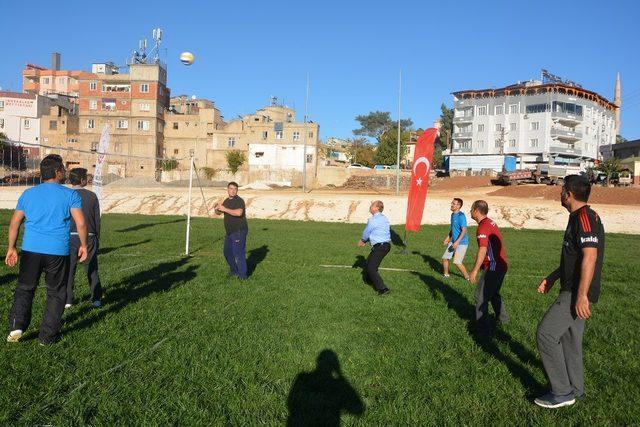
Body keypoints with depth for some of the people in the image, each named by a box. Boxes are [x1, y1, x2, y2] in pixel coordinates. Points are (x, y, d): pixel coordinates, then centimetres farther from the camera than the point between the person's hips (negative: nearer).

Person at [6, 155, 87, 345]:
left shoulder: (28, 194, 10)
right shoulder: (70, 194, -1)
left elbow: (14, 223, 10)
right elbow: (81, 223, -8)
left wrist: (11, 248, 17)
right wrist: (83, 245, 4)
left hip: (30, 250, 3)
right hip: (58, 251, -2)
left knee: (24, 288, 18)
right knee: (55, 293, 10)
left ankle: (17, 325, 3)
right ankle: (47, 336, 13)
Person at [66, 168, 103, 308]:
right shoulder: (91, 196, 0)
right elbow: (97, 219, 3)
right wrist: (97, 238, 12)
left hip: (70, 237, 0)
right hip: (89, 236, 1)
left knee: (69, 269, 8)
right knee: (92, 269, 8)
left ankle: (67, 300, 10)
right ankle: (96, 299, 10)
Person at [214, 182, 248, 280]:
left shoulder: (239, 201, -13)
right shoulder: (227, 201, 14)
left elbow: (239, 213, -31)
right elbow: (218, 213, 20)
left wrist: (225, 209, -27)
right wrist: (217, 208, -3)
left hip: (239, 231, -9)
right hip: (230, 232, 9)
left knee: (238, 252, -9)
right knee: (227, 252, 16)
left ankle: (242, 275, -1)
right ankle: (234, 271, 32)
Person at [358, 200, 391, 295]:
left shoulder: (372, 220, -17)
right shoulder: (384, 219, 12)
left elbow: (366, 233, -4)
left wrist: (362, 240, 18)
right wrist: (365, 241, 22)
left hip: (379, 246, -10)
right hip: (386, 245, 10)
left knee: (371, 268, -8)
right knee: (369, 261, 29)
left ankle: (383, 289, -13)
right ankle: (370, 278, 52)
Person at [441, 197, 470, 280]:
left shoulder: (461, 216, -19)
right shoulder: (453, 215, 8)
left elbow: (464, 230, -24)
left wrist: (457, 242, -28)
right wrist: (447, 239, 20)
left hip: (461, 243, -9)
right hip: (453, 242, 9)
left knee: (457, 262, -13)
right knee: (445, 258, 11)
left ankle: (467, 277, 5)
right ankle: (446, 275, 29)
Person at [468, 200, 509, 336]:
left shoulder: (483, 227, -19)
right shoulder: (491, 222, 11)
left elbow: (483, 250, -27)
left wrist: (474, 271, -25)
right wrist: (483, 265, 26)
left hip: (493, 267, -10)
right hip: (502, 264, 10)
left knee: (481, 296, -3)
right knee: (494, 293, 26)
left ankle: (483, 329, 1)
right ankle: (502, 318, 42)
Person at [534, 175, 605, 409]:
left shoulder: (584, 217, -18)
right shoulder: (578, 217, 15)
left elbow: (590, 256, -26)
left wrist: (581, 295, -27)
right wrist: (552, 278, 24)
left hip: (577, 292, -10)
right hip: (573, 290, 10)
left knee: (546, 333, -8)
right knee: (570, 338, 16)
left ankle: (563, 393, 1)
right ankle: (575, 389, 29)